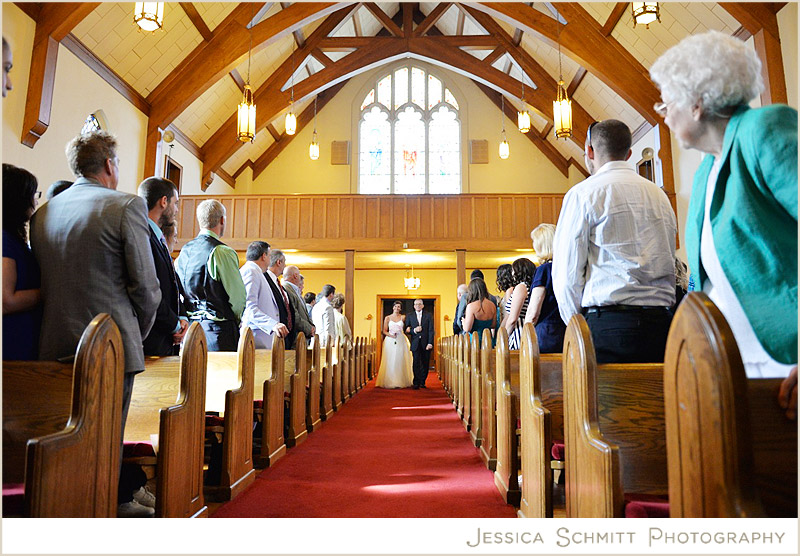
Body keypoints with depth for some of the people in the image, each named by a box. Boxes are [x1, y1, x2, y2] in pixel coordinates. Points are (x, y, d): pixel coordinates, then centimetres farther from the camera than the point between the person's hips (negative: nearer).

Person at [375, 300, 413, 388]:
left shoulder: (403, 317, 6)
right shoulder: (387, 318, 6)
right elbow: (384, 330, 5)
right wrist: (390, 335, -12)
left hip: (401, 341, 0)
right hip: (390, 341, 0)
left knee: (400, 361, -1)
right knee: (390, 361, -3)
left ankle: (401, 382, 5)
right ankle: (390, 382, 3)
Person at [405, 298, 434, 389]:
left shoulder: (428, 316, 7)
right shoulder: (410, 316, 10)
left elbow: (431, 330, 0)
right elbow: (406, 330, 8)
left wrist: (430, 343, -10)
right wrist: (414, 330, -12)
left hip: (426, 344, 0)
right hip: (415, 343, 0)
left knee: (425, 364, 4)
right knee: (416, 363, -5)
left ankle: (422, 382, 14)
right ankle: (416, 383, -2)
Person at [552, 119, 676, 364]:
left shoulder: (583, 194, -2)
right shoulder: (659, 195, 18)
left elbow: (567, 275, -7)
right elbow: (668, 266, 20)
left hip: (610, 326, -6)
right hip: (660, 324, 6)